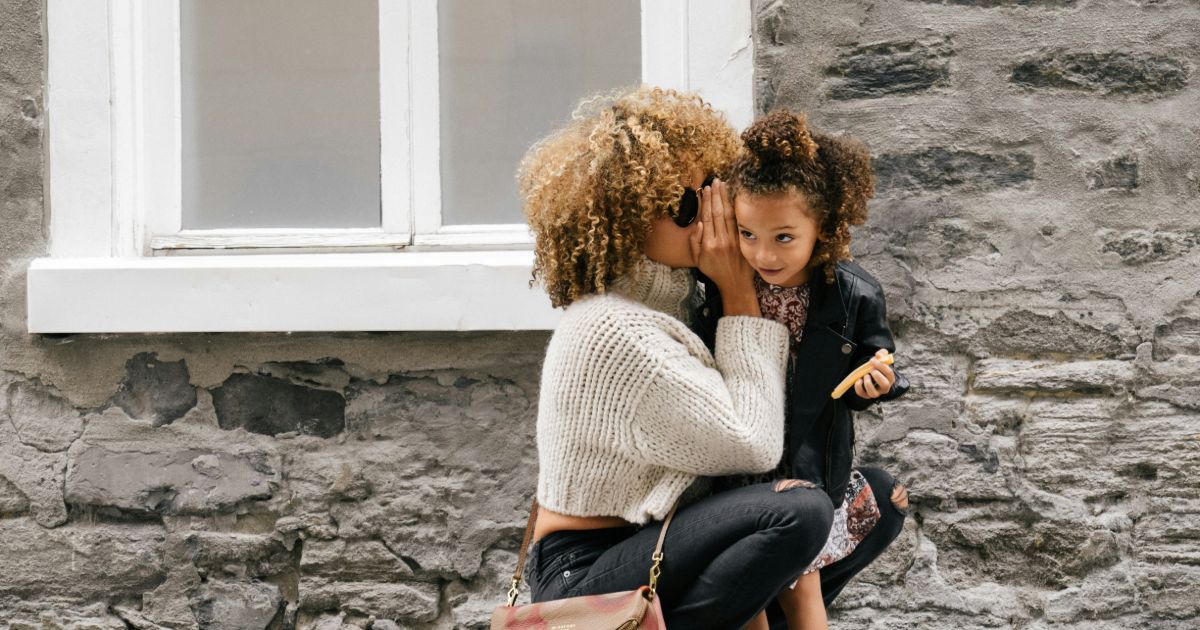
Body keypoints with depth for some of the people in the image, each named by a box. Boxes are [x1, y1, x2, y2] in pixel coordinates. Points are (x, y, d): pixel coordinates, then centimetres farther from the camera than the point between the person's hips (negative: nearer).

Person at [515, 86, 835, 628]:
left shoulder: (664, 294, 9)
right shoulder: (617, 333, -22)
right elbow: (754, 444, -19)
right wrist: (740, 297, -13)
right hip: (582, 579, -10)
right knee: (799, 513, -28)